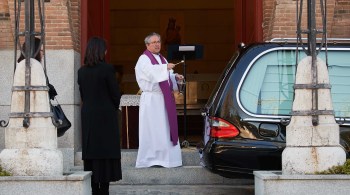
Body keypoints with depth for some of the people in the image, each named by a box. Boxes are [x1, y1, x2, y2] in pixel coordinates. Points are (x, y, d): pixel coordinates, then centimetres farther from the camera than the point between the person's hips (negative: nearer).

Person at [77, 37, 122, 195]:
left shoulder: (81, 71, 3)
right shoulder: (107, 69, -12)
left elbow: (82, 95, 8)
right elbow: (115, 94, -7)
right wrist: (114, 108, 11)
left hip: (88, 116, 5)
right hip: (106, 116, -5)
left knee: (91, 151, 8)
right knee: (106, 152, 0)